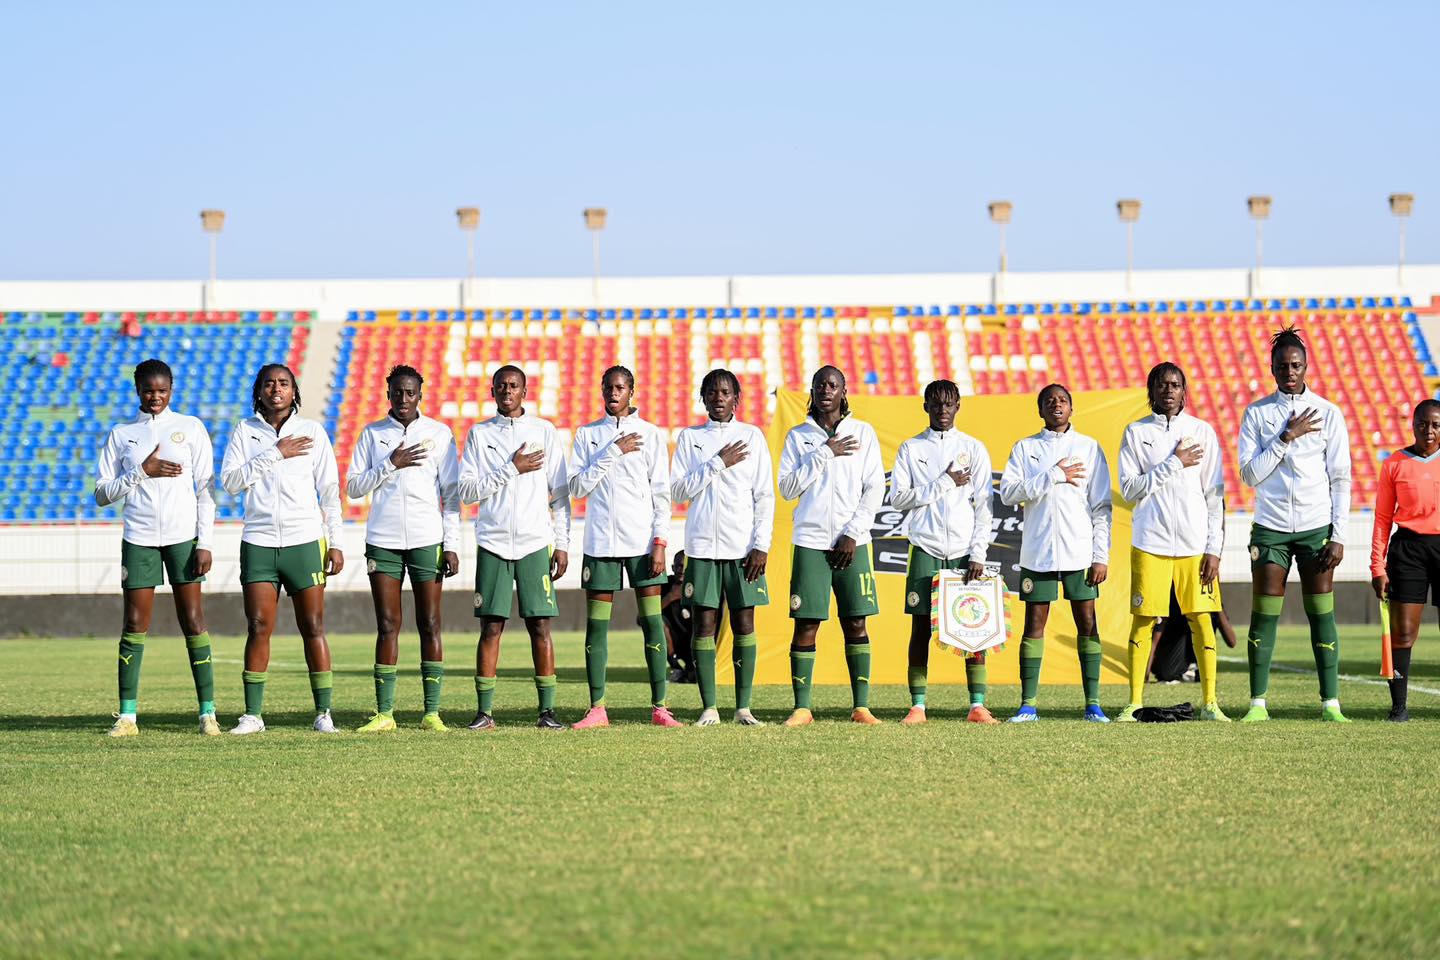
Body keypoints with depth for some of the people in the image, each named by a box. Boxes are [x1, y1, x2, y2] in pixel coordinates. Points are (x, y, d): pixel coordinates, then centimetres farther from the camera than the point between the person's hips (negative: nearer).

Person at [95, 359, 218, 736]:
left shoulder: (191, 428, 6)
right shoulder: (121, 435, 9)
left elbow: (205, 489, 4)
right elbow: (102, 494, 6)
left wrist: (204, 542, -3)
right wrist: (143, 471, -8)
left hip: (183, 536, -1)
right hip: (139, 538, 1)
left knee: (192, 621, -3)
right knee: (134, 625, -2)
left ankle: (208, 712, -1)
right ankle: (127, 715, 2)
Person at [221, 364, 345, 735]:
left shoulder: (312, 431, 7)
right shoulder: (244, 431, 8)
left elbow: (330, 490, 8)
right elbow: (229, 481, -4)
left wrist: (335, 542, 3)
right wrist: (274, 455, -10)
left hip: (305, 540, 0)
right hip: (259, 541, 1)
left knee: (313, 628, -2)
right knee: (258, 628, -3)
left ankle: (323, 712, 2)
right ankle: (253, 714, 2)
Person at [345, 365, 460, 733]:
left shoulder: (440, 434, 5)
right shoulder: (372, 434, 8)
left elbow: (452, 494, 5)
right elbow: (353, 487, 5)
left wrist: (451, 545, -1)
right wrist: (391, 464, -8)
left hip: (427, 540, -1)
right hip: (383, 540, 1)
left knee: (430, 625, -1)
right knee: (387, 626, 1)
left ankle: (432, 712, 1)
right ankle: (384, 713, 2)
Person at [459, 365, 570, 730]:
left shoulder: (544, 431, 8)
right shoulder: (479, 434, 7)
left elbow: (560, 493, 8)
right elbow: (466, 490, -2)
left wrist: (562, 544, 2)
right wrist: (512, 469, -10)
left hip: (536, 541, 0)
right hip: (493, 542, 0)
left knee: (540, 625, -2)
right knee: (491, 626, -1)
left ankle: (547, 710, 0)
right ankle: (484, 711, 2)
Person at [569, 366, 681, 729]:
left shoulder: (650, 434, 6)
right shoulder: (587, 434, 9)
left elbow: (661, 492, 4)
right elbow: (577, 487, -1)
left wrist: (660, 541, -5)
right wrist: (613, 453, -8)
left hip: (641, 539, -1)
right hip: (600, 540, 1)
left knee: (652, 621, -4)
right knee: (596, 626, 0)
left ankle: (659, 706, -2)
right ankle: (597, 708, 4)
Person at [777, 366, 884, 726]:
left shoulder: (863, 432, 7)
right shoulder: (798, 436, 8)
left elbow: (875, 489, 3)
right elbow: (787, 488, -1)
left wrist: (853, 534, -6)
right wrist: (825, 454, -8)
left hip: (852, 543, 0)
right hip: (810, 541, 0)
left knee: (856, 624, 0)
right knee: (806, 625, -3)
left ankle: (861, 706, 4)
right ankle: (802, 707, 1)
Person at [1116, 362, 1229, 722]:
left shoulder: (1202, 431, 6)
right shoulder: (1136, 433, 5)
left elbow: (1215, 495, 5)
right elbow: (1129, 489, -4)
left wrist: (1214, 548, -2)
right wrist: (1175, 464, -10)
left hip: (1195, 544, 0)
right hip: (1150, 543, 0)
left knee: (1201, 620, -1)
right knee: (1143, 621, -1)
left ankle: (1209, 703, 4)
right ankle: (1135, 703, 5)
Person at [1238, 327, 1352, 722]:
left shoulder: (1328, 413, 3)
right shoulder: (1256, 414, 3)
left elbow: (1341, 479, 3)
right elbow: (1249, 474, -4)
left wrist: (1338, 536, -2)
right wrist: (1286, 438, -12)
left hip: (1316, 527, 0)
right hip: (1270, 527, 0)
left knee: (1321, 614, 0)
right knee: (1264, 615, -1)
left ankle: (1330, 702, 3)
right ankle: (1257, 703, 3)